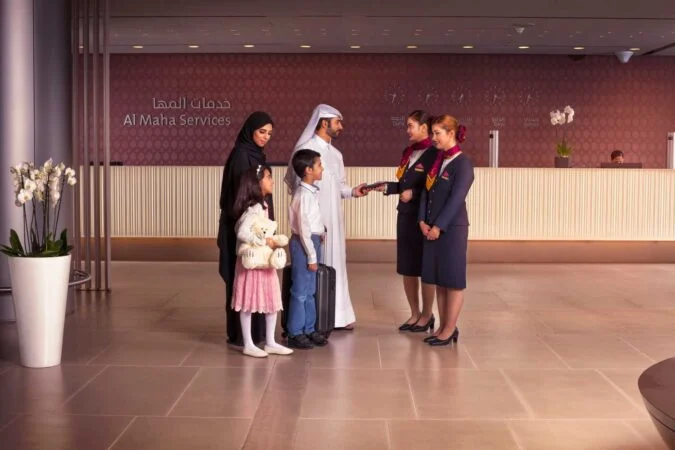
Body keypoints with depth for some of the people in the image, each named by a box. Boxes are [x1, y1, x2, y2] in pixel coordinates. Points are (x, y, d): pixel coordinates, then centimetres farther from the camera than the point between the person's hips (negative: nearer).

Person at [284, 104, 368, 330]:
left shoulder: (336, 154, 13)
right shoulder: (305, 150, -11)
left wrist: (352, 191, -4)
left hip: (334, 219, 8)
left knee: (335, 263, 10)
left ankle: (337, 315, 18)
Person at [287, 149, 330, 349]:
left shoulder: (310, 192, 12)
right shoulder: (304, 195, -18)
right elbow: (304, 228, -20)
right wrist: (311, 256, -18)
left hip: (313, 241, 10)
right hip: (304, 244, -10)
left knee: (309, 292, 15)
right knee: (300, 292, -3)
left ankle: (309, 330, 24)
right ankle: (295, 334, 4)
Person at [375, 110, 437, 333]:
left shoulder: (434, 154, -12)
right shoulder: (408, 152, 12)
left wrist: (413, 193, -21)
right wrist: (386, 187, 3)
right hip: (405, 216, 8)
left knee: (425, 268, 4)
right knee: (407, 267, 11)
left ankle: (427, 315, 17)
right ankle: (415, 313, 23)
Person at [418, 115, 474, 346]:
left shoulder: (463, 163, -10)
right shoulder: (436, 160, 13)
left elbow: (456, 198, -16)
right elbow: (426, 192, 10)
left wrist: (438, 226, -16)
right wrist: (423, 221, -2)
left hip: (452, 228, -7)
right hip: (432, 228, 8)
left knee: (453, 280, 0)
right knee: (438, 279, 10)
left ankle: (450, 330, 6)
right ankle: (443, 327, 18)